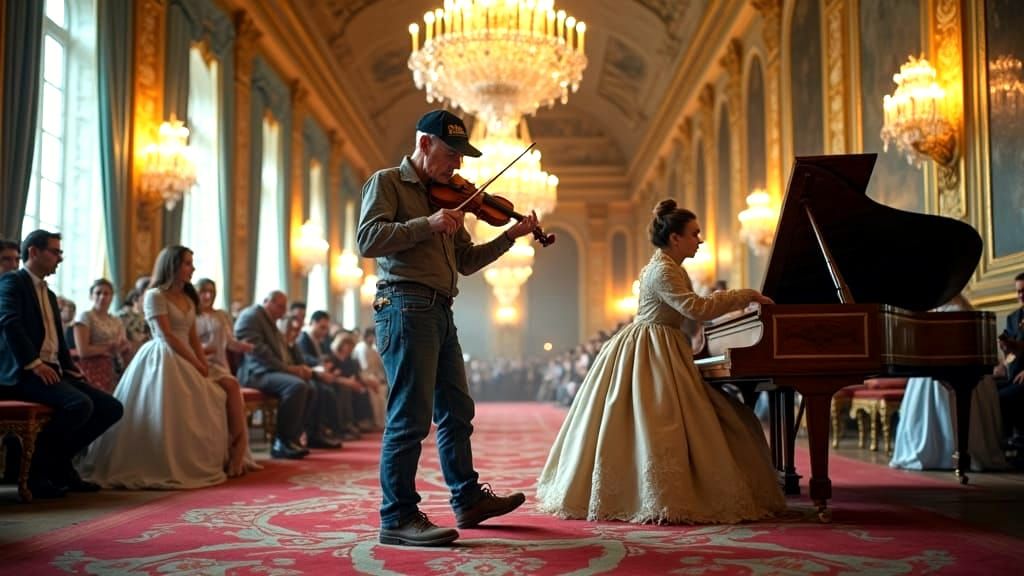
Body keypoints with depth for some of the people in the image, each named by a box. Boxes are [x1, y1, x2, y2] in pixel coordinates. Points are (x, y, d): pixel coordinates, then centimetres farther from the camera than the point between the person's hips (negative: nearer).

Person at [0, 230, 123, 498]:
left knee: (111, 408, -4)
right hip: (25, 373, -9)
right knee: (80, 404, -32)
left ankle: (59, 461, 6)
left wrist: (72, 370, 7)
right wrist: (35, 364, -24)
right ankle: (34, 467, -14)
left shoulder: (49, 294, 26)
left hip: (54, 372, 9)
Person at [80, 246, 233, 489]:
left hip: (184, 361, 8)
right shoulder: (155, 296, -7)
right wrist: (195, 363, -12)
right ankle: (164, 469, -9)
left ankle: (192, 466, 7)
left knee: (196, 411, 2)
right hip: (161, 360, -8)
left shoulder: (188, 298, 17)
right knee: (165, 415, -13)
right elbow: (167, 337, -13)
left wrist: (203, 363, 2)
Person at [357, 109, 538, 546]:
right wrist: (426, 224, -20)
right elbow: (367, 240, -16)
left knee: (455, 410, 16)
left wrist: (510, 236, 10)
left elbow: (466, 261, 20)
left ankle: (468, 499, 30)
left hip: (440, 312, 9)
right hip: (406, 306, -9)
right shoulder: (387, 182, -1)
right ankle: (398, 518, 0)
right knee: (411, 416, -9)